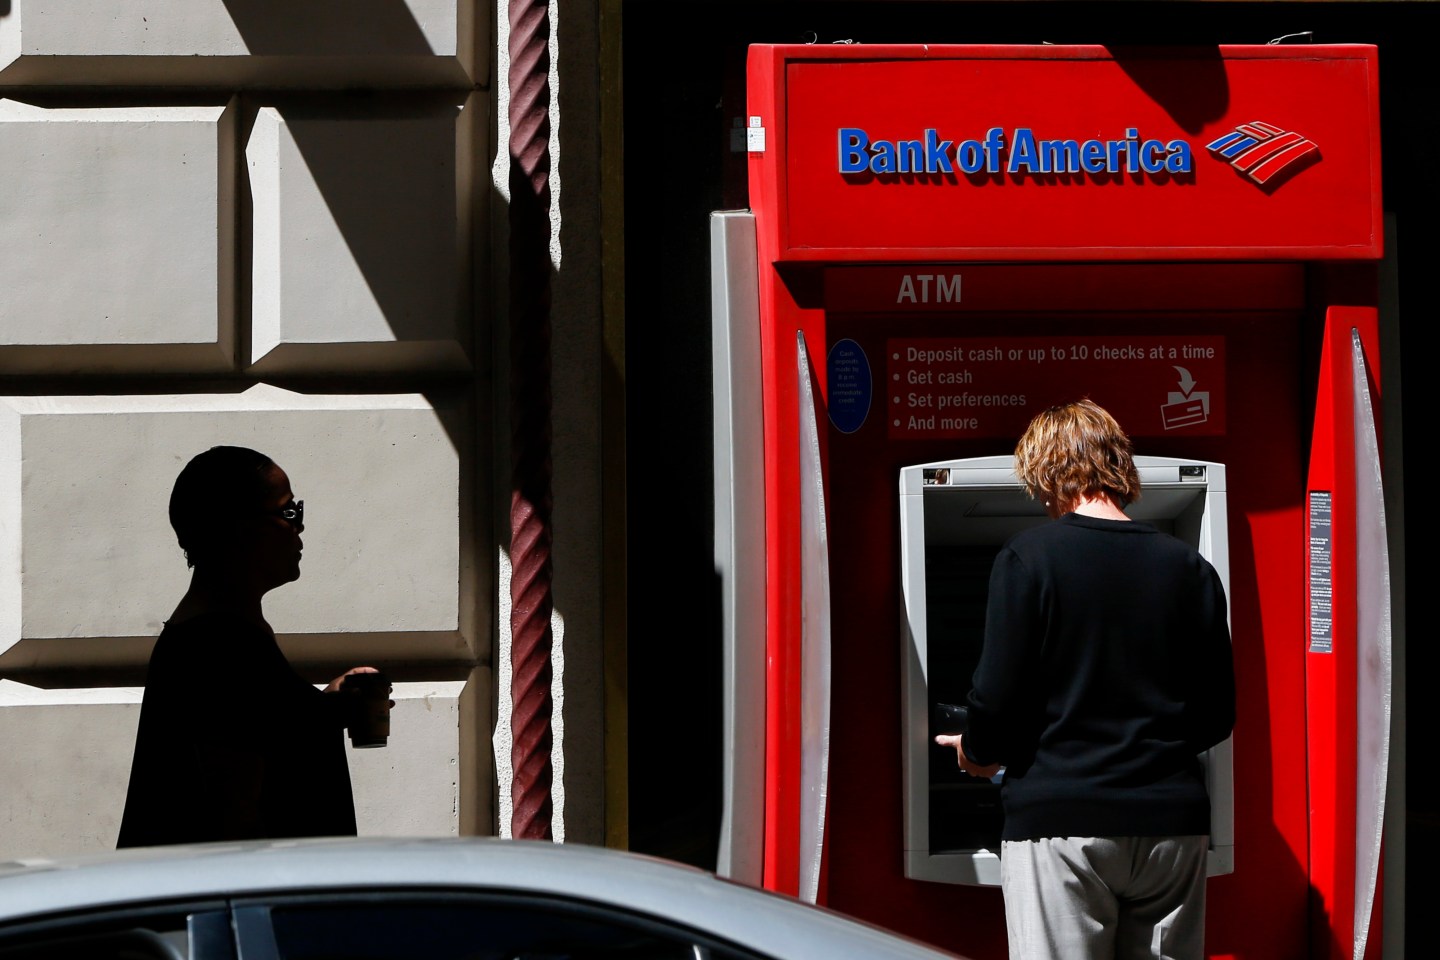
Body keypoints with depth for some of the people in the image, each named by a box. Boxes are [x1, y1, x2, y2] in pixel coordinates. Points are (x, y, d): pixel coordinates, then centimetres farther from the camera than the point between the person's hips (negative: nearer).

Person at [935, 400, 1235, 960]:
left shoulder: (1029, 558, -5)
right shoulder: (1189, 570, 7)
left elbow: (998, 698, -9)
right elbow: (1218, 715, 10)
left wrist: (978, 753, 13)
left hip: (1060, 818, -4)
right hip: (1171, 820, 4)